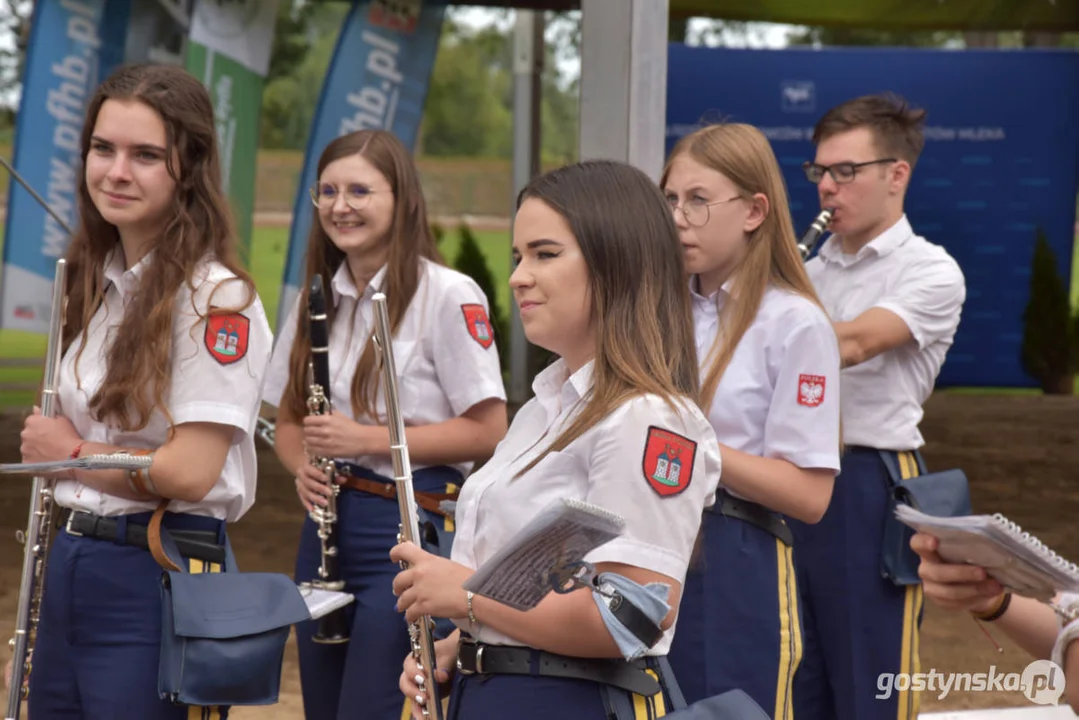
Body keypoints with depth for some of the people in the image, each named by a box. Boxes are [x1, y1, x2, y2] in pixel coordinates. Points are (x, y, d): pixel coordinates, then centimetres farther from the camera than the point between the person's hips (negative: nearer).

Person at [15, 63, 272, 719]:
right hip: (71, 563, 8)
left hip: (160, 579, -8)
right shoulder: (99, 280, 11)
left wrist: (68, 452, -7)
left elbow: (190, 471, -20)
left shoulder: (214, 297, -14)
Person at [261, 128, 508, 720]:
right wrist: (303, 465, -4)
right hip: (328, 527, 7)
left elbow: (486, 432, -13)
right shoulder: (317, 299, 11)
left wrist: (367, 438, -18)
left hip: (410, 529, -7)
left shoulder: (446, 295, -10)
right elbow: (287, 419, 18)